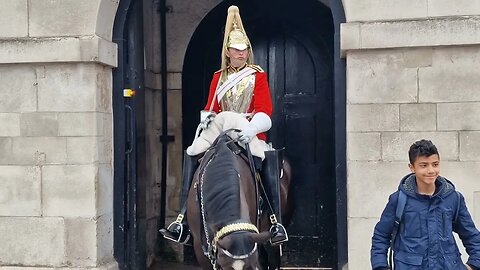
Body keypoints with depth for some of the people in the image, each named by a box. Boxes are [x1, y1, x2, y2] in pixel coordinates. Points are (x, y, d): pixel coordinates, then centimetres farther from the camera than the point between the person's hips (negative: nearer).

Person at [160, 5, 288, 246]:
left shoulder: (258, 75, 4)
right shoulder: (219, 77, 14)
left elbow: (264, 111, -7)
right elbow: (211, 107, 11)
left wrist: (250, 129, -26)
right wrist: (206, 116, -15)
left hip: (250, 133, -3)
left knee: (270, 158, -32)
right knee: (191, 154, -21)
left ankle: (276, 222, -31)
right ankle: (182, 221, -23)